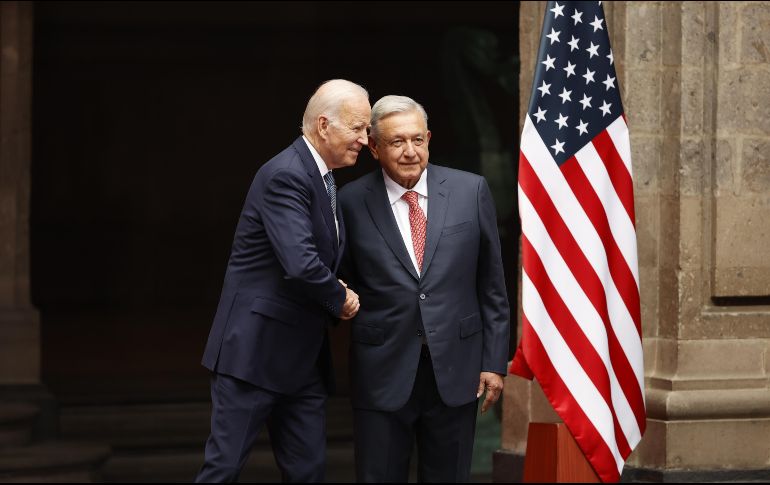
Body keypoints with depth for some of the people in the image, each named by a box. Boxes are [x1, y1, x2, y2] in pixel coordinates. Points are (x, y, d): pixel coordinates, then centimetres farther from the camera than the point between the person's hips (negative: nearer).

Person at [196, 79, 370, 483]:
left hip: (303, 358, 9)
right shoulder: (285, 176, -17)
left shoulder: (322, 179, 13)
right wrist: (340, 299, -10)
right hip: (255, 349, -9)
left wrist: (336, 293, 2)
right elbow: (300, 264, -27)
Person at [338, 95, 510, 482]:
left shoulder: (470, 191, 1)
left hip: (455, 371, 1)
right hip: (382, 373, -1)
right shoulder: (352, 202, -2)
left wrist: (494, 361, 3)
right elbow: (345, 283, 9)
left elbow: (491, 285, 5)